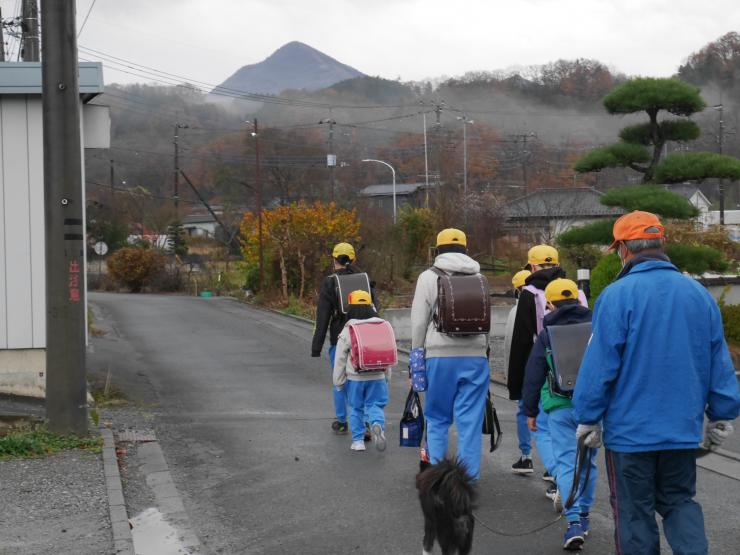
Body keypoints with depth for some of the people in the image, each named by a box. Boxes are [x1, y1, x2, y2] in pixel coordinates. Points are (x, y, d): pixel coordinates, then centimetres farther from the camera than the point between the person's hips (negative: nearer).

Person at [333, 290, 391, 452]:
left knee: (356, 409, 11)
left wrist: (339, 381, 6)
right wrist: (387, 376, 20)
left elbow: (340, 359, -3)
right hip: (377, 377, 2)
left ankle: (358, 441, 11)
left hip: (355, 377, -2)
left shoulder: (347, 331, -5)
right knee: (375, 405, 7)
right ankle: (378, 425, -24)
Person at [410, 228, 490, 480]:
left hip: (440, 356, -2)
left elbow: (419, 323, 1)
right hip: (475, 356, 2)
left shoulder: (428, 278, 2)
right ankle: (469, 477, 3)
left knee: (436, 419, 8)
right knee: (470, 420, 3)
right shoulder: (479, 278, 12)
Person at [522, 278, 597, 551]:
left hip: (560, 407, -2)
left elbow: (533, 375, 3)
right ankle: (583, 516, 24)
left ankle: (574, 522, -17)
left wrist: (530, 411, 11)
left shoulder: (546, 333, 2)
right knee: (587, 461, 16)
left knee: (566, 462, -3)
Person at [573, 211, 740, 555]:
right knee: (680, 502, 17)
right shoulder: (699, 294, 2)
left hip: (630, 431, -4)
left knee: (634, 513, 7)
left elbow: (598, 366, -13)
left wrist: (588, 419, -2)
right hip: (683, 430, 4)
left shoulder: (617, 296, -13)